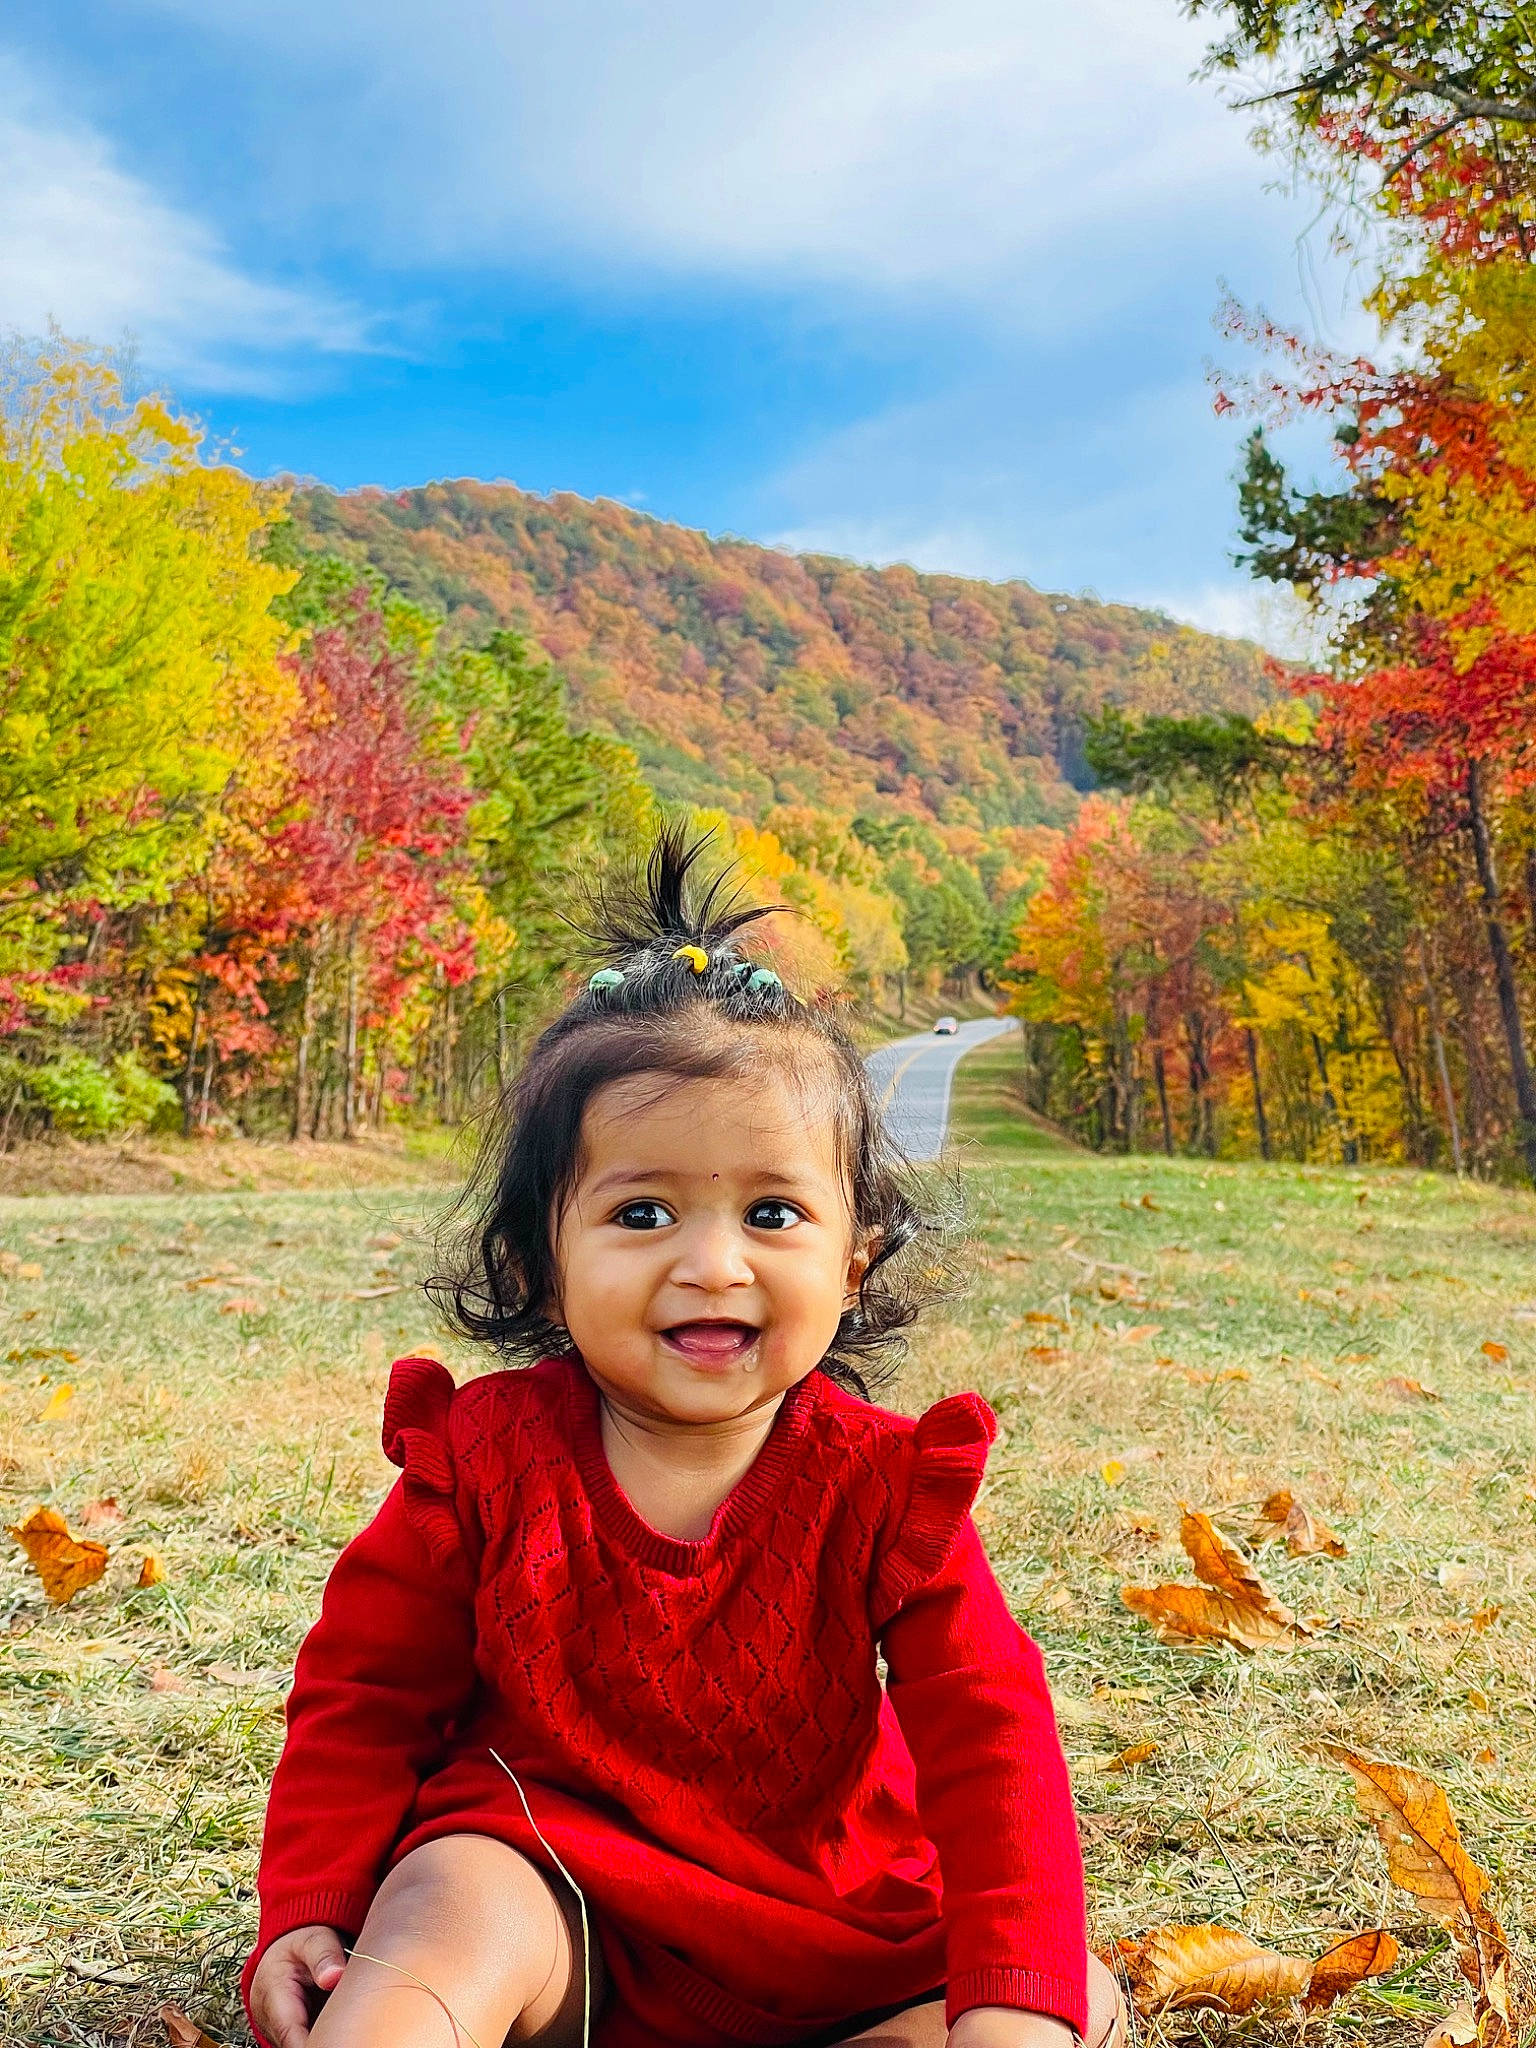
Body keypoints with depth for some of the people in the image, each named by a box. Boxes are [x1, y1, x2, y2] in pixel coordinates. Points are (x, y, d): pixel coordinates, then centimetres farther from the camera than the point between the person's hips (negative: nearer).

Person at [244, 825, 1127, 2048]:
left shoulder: (880, 1483, -10)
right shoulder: (487, 1453, -8)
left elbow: (986, 1733, -12)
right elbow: (367, 1689, 1)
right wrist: (309, 1912, -9)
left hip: (826, 1944, 2)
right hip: (556, 1907, -2)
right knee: (447, 1903, -34)